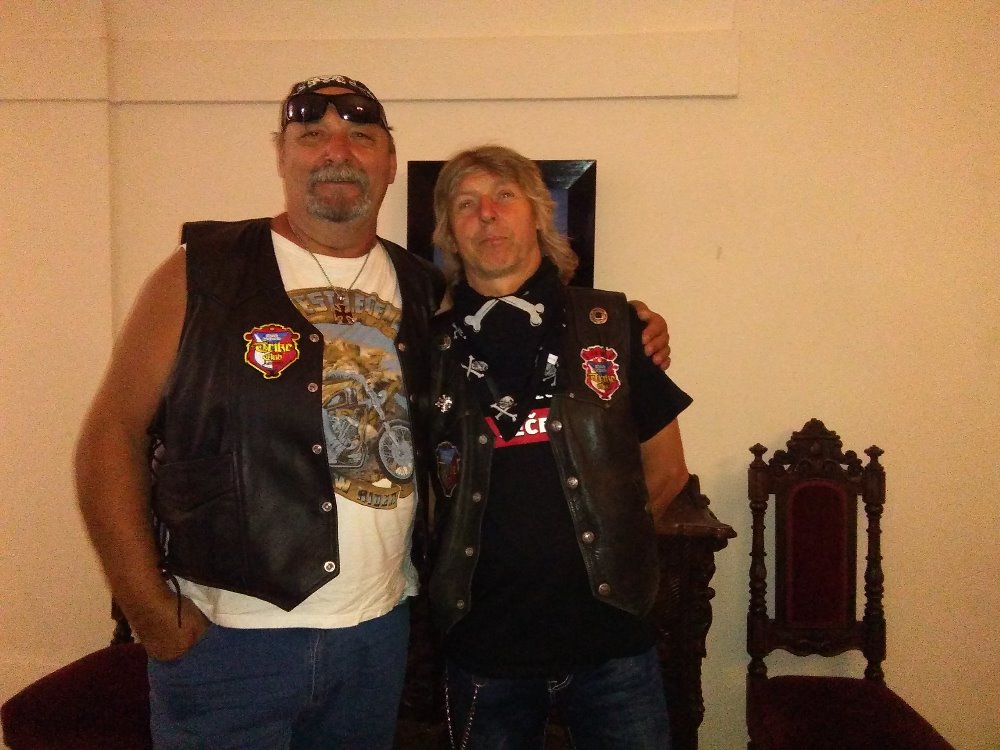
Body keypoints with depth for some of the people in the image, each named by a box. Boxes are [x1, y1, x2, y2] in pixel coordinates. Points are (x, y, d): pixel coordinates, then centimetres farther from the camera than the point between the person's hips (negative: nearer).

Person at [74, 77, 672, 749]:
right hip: (226, 637, -3)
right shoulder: (202, 274, -6)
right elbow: (113, 433, -5)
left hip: (381, 631, 4)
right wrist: (148, 607, -11)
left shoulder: (425, 290, 5)